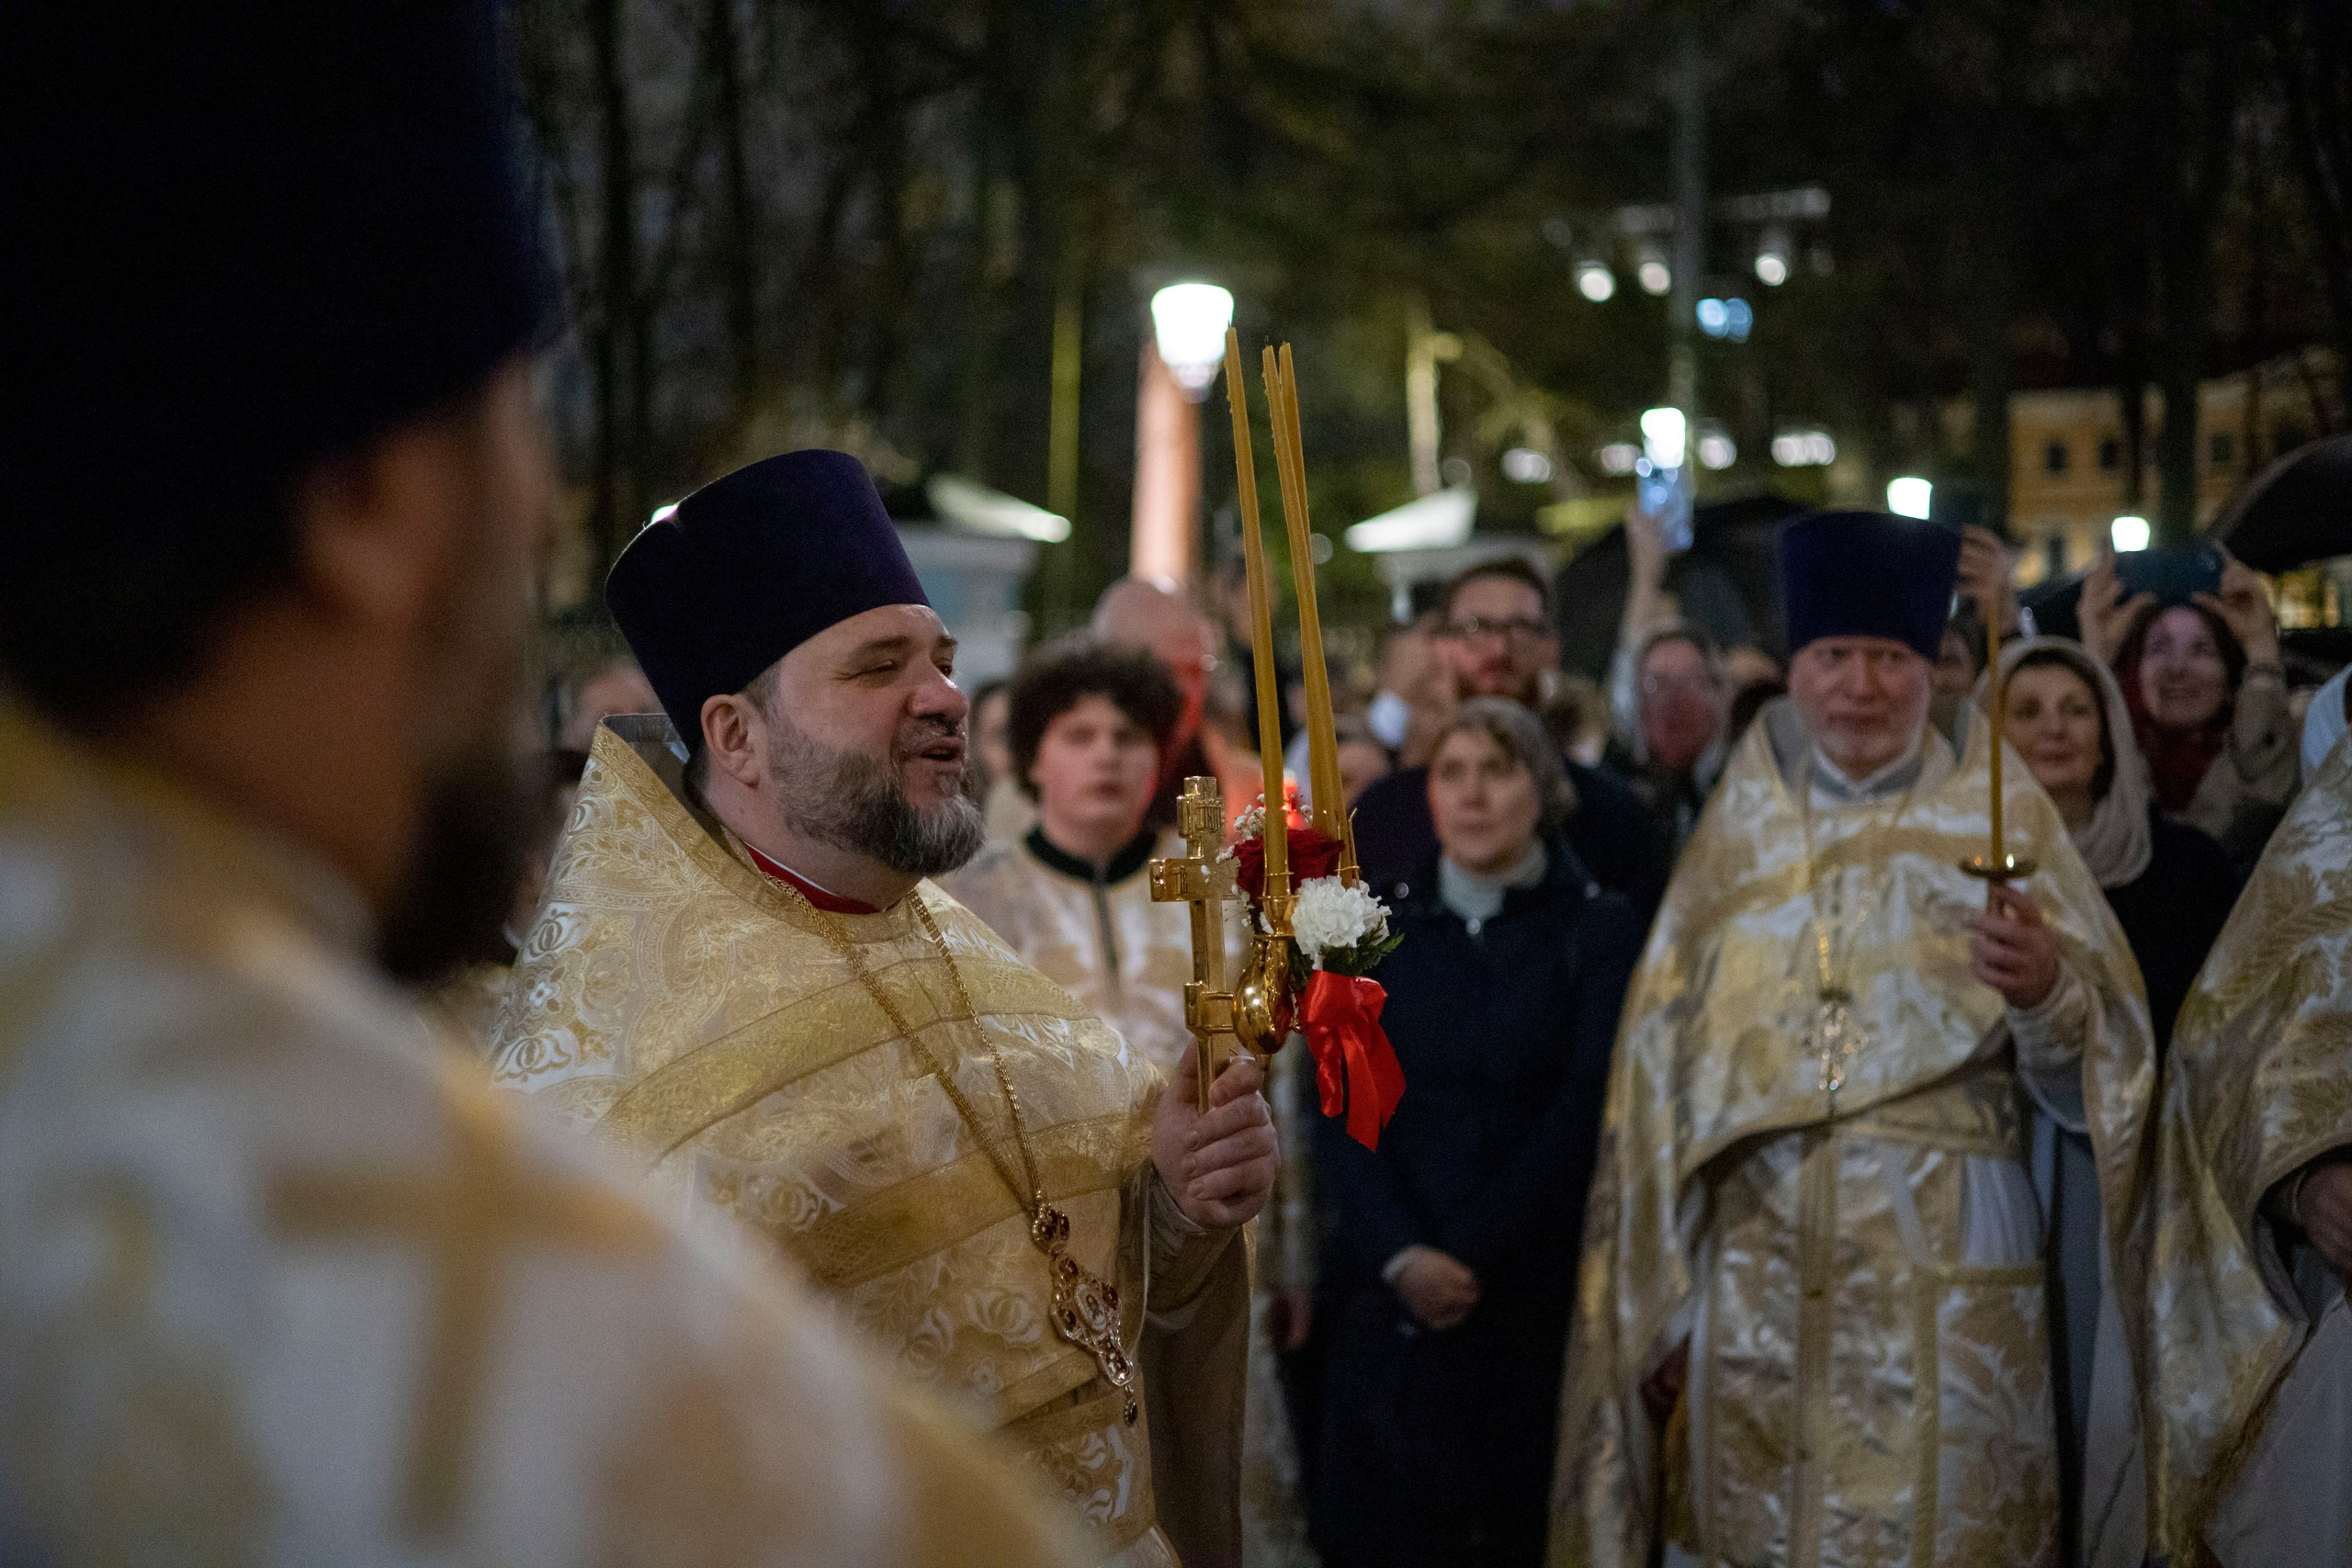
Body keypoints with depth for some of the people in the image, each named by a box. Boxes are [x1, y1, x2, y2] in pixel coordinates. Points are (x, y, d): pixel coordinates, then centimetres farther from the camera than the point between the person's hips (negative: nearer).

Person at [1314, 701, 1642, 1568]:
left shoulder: (1602, 930, 1)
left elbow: (1586, 1112, -7)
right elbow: (1343, 1110, 2)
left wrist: (1472, 1255, -12)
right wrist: (1403, 1256, -12)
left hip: (1536, 1292, -2)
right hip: (1389, 1297, 2)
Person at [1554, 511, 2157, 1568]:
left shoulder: (1996, 820, 4)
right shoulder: (1740, 834, 10)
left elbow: (2098, 1067, -3)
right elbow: (1664, 1069, 10)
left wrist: (2048, 989, -26)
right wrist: (1664, 1300, 6)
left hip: (1945, 1273, -2)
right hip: (1759, 1271, 2)